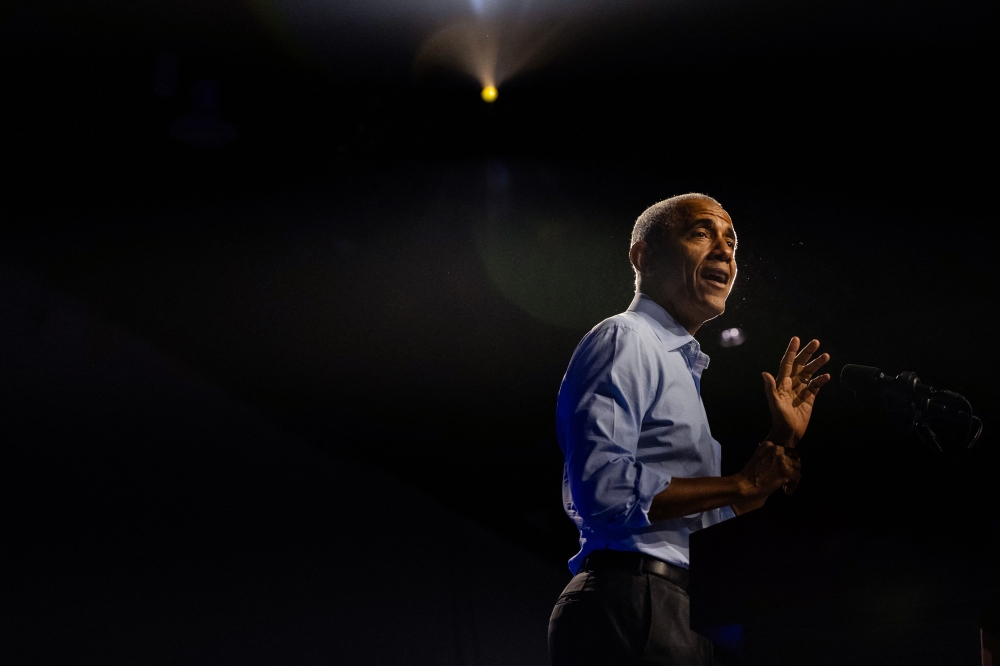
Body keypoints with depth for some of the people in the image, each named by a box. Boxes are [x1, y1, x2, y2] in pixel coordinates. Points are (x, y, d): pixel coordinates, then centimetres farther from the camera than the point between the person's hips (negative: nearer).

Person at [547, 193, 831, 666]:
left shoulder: (681, 365, 22)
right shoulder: (624, 338, -6)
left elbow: (717, 528, 24)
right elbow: (603, 487, -22)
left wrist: (784, 441, 16)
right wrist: (740, 486, -12)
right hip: (632, 606, -9)